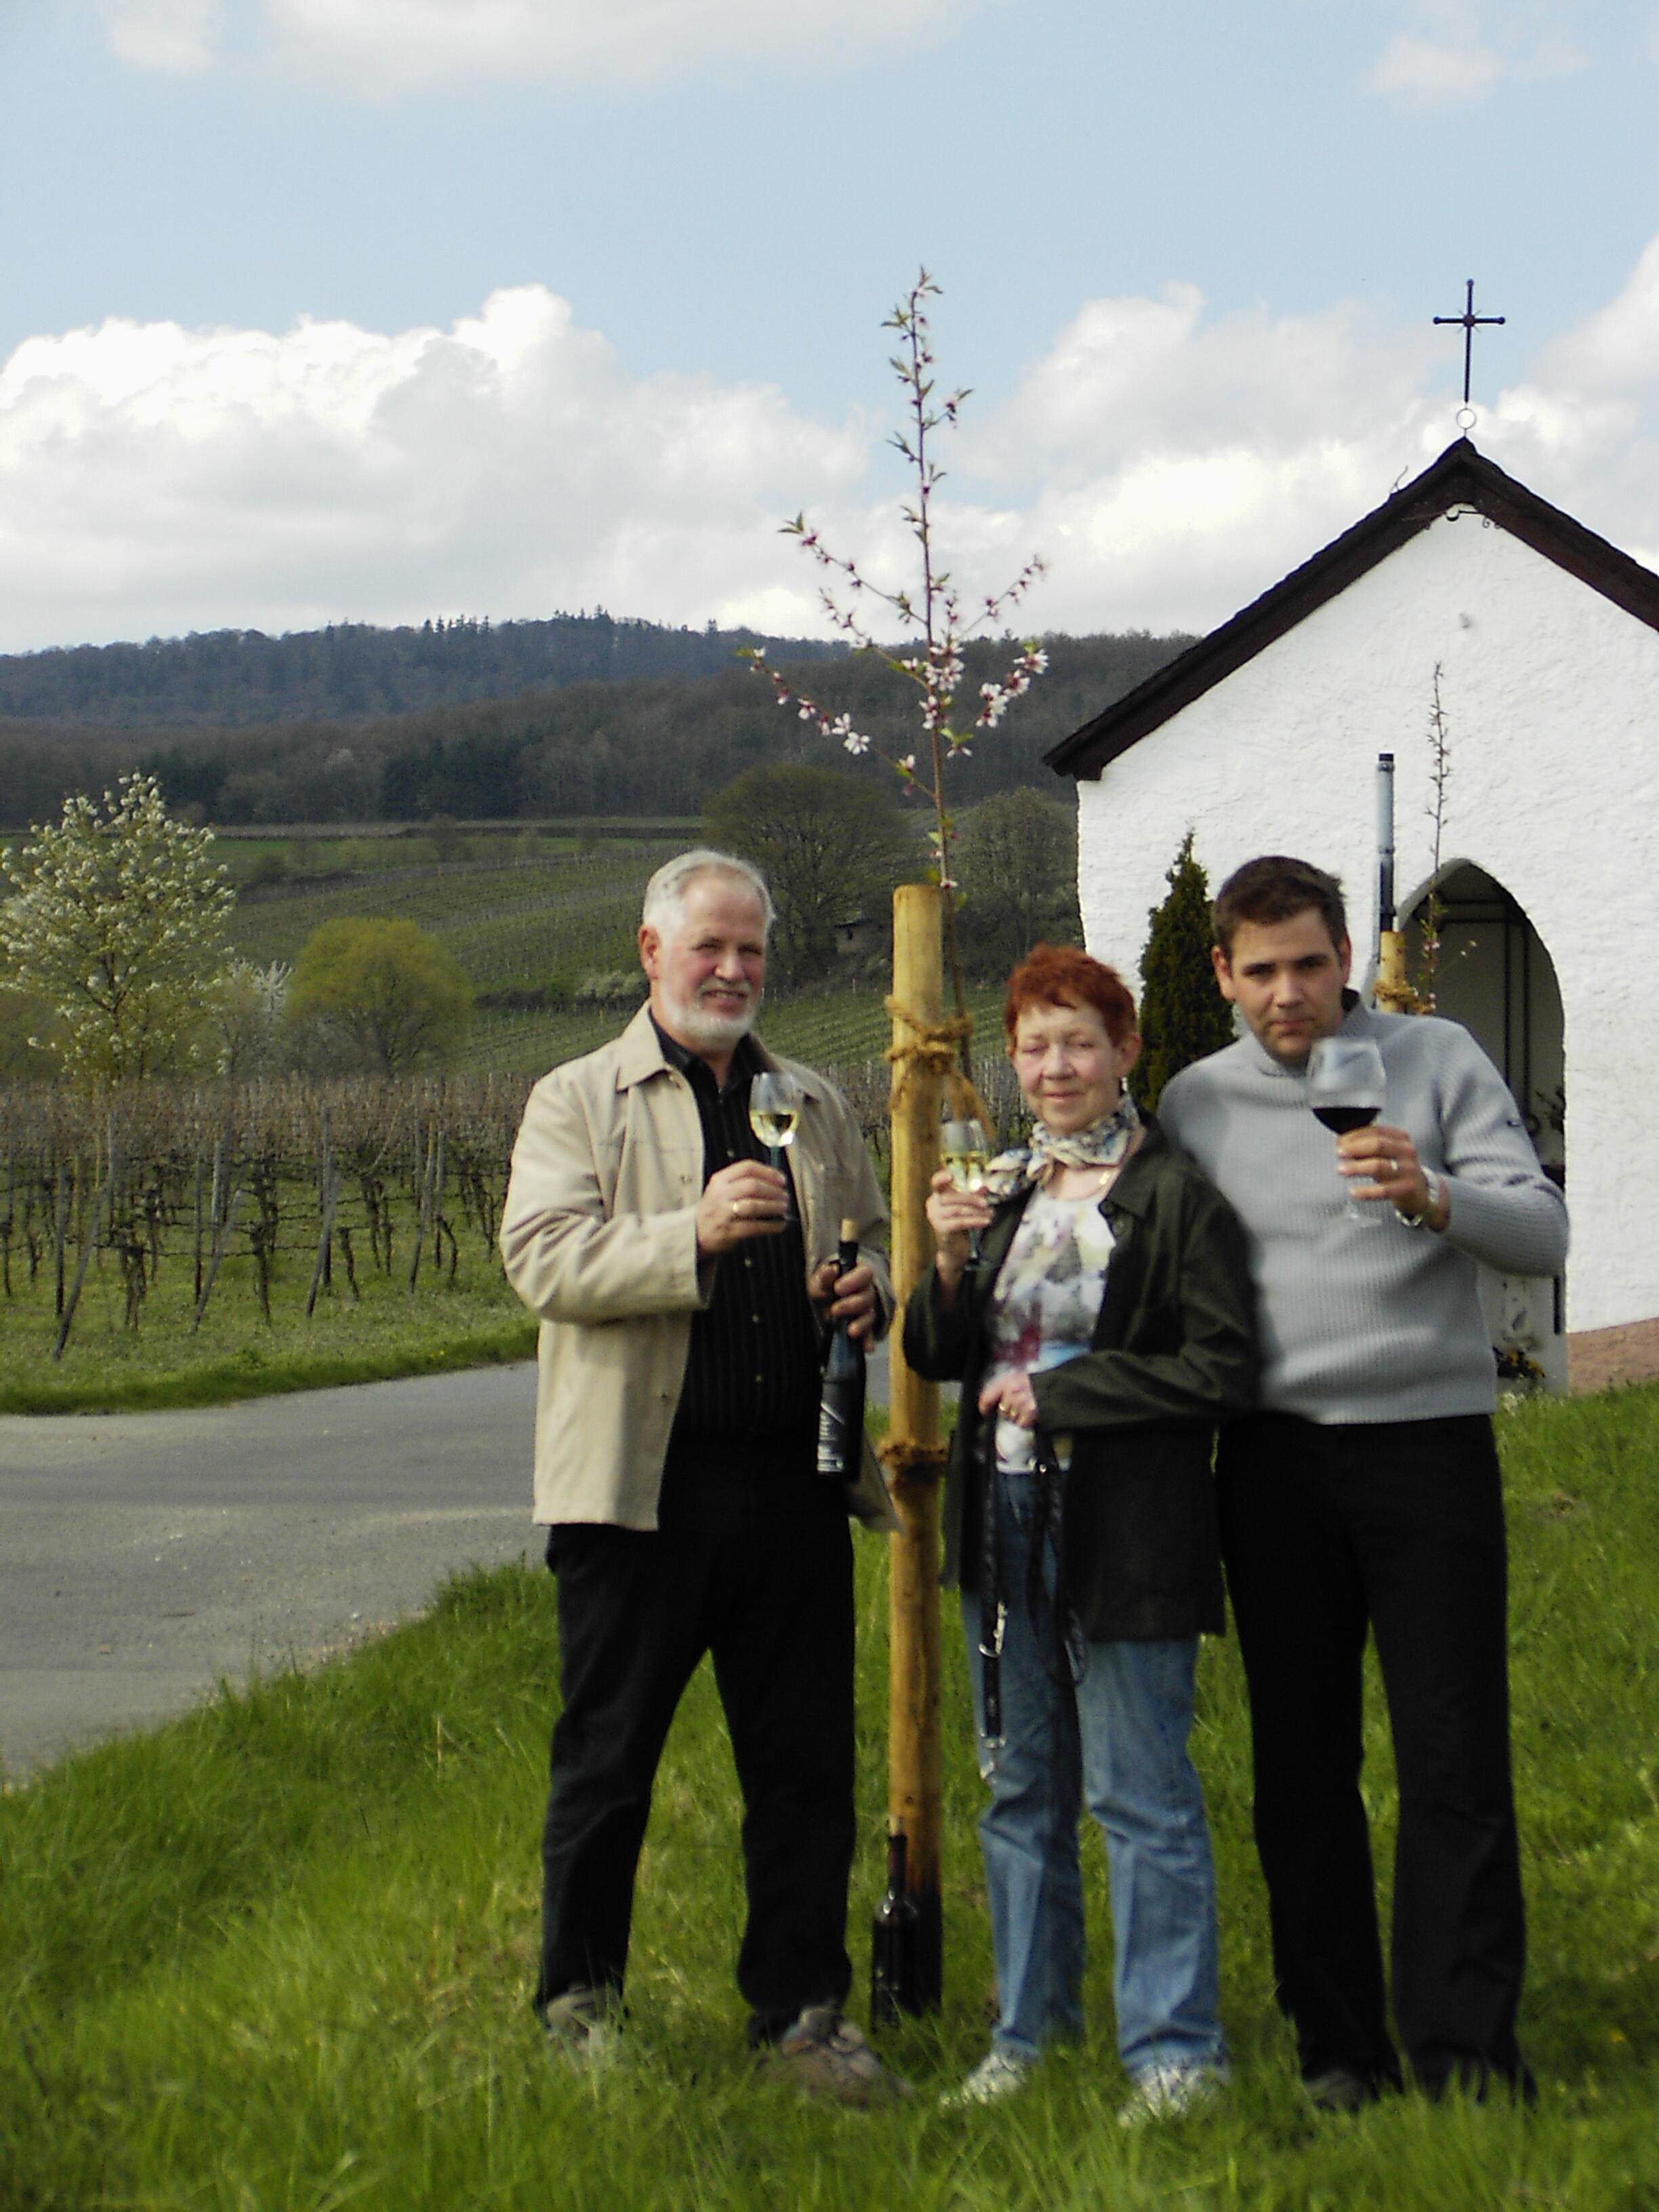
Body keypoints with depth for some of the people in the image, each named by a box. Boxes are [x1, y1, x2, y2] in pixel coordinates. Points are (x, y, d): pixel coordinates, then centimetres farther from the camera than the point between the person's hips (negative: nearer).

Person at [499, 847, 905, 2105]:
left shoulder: (816, 1107, 18)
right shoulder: (578, 1101, 3)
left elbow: (877, 1242, 28)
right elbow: (544, 1261, -10)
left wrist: (871, 1290, 3)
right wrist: (693, 1234, -24)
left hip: (792, 1483, 4)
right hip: (640, 1485, -4)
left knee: (807, 1764, 6)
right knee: (608, 1757, 6)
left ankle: (801, 2006, 16)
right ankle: (581, 1999, 21)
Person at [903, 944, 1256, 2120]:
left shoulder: (1177, 1195, -9)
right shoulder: (1005, 1187, 12)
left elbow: (1221, 1366, -14)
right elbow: (938, 1358, 13)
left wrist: (1058, 1393, -14)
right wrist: (949, 1265, -7)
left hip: (1124, 1530, -7)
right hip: (1005, 1518, 7)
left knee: (1141, 1796, -3)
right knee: (1022, 1789, 14)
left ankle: (1176, 2052, 5)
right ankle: (1031, 2025, 25)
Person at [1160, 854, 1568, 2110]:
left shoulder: (1436, 1061, 3)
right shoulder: (1195, 1103, 10)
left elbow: (1544, 1233, -6)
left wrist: (1431, 1197, -23)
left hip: (1428, 1440, -2)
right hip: (1276, 1456, 2)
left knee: (1456, 1763, -4)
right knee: (1302, 1762, 5)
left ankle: (1467, 2053, 1)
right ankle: (1341, 2050, 13)